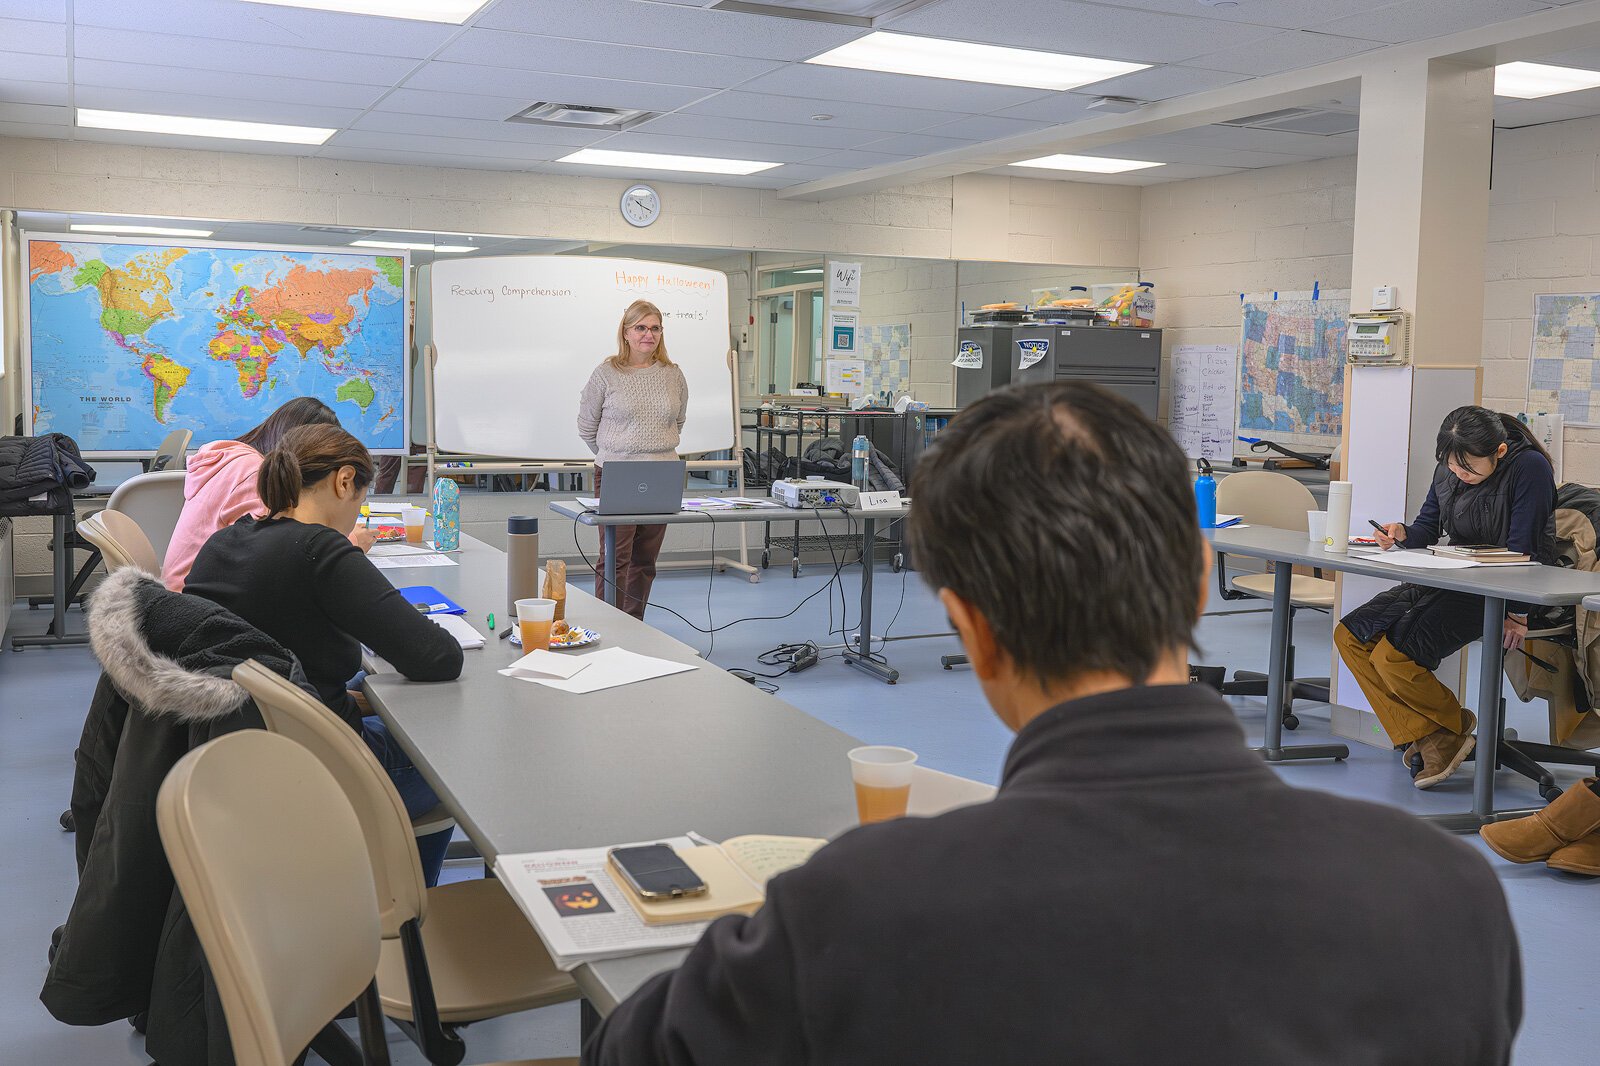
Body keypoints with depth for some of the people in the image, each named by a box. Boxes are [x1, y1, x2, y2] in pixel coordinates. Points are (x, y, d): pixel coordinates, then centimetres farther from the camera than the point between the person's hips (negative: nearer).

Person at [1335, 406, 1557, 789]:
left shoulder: (1529, 467, -15)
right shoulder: (1448, 470, 4)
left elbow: (1523, 548, -17)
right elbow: (1428, 526, 13)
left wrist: (1516, 614, -18)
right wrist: (1404, 533, -10)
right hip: (1449, 579, 8)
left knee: (1393, 654, -24)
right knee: (1350, 635, -6)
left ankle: (1455, 724, 6)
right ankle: (1424, 739, -8)